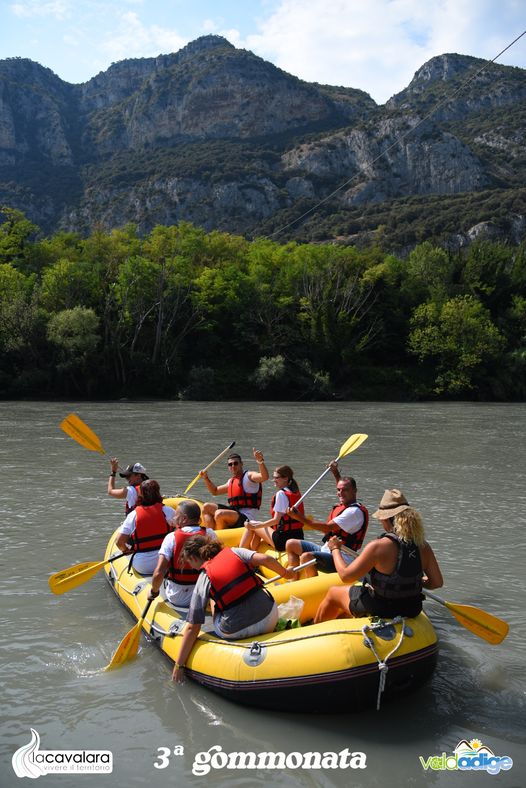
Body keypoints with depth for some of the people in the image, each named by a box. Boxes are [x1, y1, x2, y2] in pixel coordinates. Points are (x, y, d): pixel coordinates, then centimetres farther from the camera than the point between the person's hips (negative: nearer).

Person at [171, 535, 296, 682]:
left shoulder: (202, 581, 1)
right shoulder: (234, 552, 7)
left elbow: (192, 627, -2)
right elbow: (265, 559, -8)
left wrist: (179, 666, 4)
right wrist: (285, 573, 12)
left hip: (237, 633, -1)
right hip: (269, 617, 2)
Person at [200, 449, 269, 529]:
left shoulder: (249, 476, -4)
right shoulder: (231, 481, 20)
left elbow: (265, 477, -26)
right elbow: (215, 491, 35)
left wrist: (260, 461, -41)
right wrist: (206, 478, 22)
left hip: (246, 519, -9)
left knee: (219, 514, -31)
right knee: (206, 507, 6)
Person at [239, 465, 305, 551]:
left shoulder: (281, 493, -14)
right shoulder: (296, 493, 11)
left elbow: (276, 520, -17)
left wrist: (254, 526, -10)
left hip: (284, 539, -9)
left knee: (251, 525, 5)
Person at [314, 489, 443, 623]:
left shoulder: (378, 546, -27)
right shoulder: (423, 546, -12)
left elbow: (346, 575, -20)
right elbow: (437, 582, -3)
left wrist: (335, 549, -3)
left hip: (379, 611, -6)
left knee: (333, 592, 23)